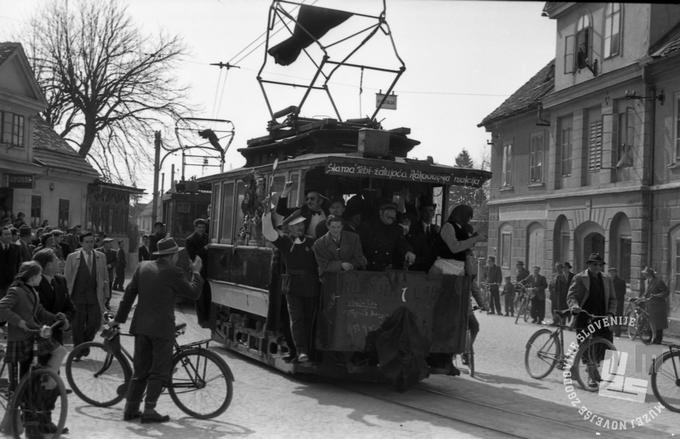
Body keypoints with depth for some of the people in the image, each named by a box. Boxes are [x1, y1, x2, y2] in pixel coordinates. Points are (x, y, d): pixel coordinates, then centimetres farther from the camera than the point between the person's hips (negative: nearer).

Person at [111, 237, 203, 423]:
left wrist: (119, 318, 15)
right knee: (159, 371, 4)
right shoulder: (174, 272, -12)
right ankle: (149, 410, 1)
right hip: (162, 327, -6)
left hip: (141, 326, 6)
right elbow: (193, 293, -6)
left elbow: (129, 293, 9)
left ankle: (131, 409, 15)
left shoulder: (143, 266, 6)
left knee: (140, 370, 15)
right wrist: (196, 272, 8)